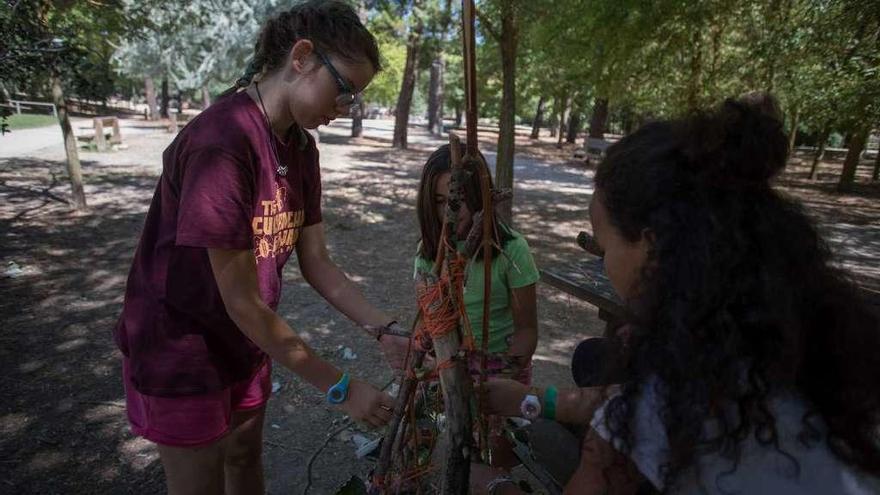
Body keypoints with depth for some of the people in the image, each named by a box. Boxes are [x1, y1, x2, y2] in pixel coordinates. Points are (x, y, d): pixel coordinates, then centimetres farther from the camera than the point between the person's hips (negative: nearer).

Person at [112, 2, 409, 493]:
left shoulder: (301, 147, -4)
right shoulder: (220, 142, -30)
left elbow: (317, 262, -2)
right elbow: (243, 303, -28)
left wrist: (384, 330, -12)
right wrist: (342, 387, -23)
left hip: (247, 342, 7)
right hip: (181, 350, -7)